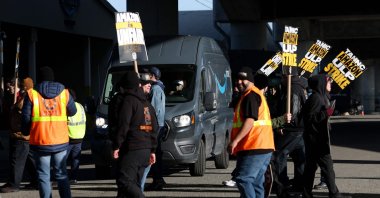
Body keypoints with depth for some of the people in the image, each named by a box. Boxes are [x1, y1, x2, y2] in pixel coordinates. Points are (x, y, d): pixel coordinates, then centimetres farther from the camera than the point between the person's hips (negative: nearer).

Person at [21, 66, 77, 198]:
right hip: (60, 142, 2)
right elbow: (72, 112, 16)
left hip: (40, 143, -2)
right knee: (61, 175, 13)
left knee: (43, 176, 5)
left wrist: (25, 132, 12)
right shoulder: (64, 93, 4)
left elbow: (26, 117, -4)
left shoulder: (32, 94, -3)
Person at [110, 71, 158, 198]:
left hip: (131, 149, -9)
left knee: (124, 181, -12)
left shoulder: (128, 100, -6)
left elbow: (123, 125, -16)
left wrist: (116, 146, -12)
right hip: (146, 149, 9)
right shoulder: (147, 103, 20)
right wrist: (152, 150, 22)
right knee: (134, 182, 11)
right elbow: (154, 128, 20)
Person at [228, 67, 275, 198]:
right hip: (263, 147, 11)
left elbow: (250, 120, -21)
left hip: (254, 147, -11)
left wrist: (235, 140, -25)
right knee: (256, 183, 10)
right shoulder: (256, 94, 23)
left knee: (243, 178, -15)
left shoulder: (251, 96, -10)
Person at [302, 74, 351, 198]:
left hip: (316, 138, 10)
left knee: (311, 166, 9)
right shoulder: (316, 98, -15)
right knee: (327, 165, -6)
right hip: (316, 138, -10)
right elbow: (309, 118, -20)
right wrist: (326, 113, -24)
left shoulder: (322, 96, 16)